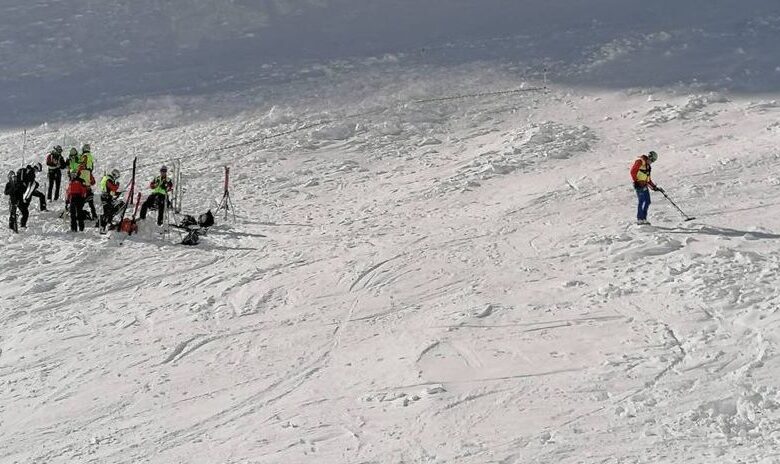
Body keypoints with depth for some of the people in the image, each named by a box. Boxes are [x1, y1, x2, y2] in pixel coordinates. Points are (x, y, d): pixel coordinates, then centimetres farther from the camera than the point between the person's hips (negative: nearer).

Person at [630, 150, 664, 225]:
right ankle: (639, 219, -10)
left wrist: (654, 187, 18)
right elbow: (633, 171, -14)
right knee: (641, 201, -11)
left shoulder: (648, 166, 22)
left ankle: (643, 218, 10)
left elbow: (648, 179, 25)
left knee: (647, 202, 5)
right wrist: (636, 181, -18)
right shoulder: (640, 161, -5)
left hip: (644, 185, 9)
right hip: (639, 184, -9)